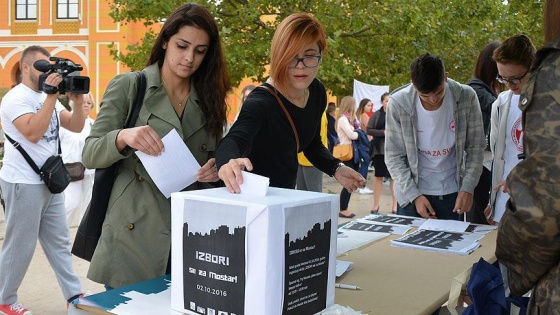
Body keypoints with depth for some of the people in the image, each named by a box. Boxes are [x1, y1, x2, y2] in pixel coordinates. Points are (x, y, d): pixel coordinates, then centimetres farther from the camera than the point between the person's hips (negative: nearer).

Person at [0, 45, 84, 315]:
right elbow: (33, 133, -26)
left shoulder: (48, 97, 14)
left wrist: (78, 101, -8)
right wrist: (52, 96, -24)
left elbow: (76, 127, 10)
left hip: (50, 182, 8)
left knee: (59, 242, 12)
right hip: (24, 184, -8)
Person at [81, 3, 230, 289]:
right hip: (133, 235, -3)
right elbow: (90, 155, -5)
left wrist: (216, 168, -8)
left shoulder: (208, 99, 10)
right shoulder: (127, 86, -1)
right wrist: (122, 137, -26)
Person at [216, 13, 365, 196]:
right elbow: (234, 139, -48)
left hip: (285, 194, 7)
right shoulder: (260, 102, -29)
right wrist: (228, 163, -70)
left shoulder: (317, 93, -7)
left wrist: (336, 168, -9)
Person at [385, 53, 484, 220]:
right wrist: (414, 195, -14)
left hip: (451, 194, 1)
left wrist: (467, 188, -10)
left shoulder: (466, 97, -12)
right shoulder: (398, 103, -15)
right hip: (411, 194, -1)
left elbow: (475, 147, -2)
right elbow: (394, 156, -8)